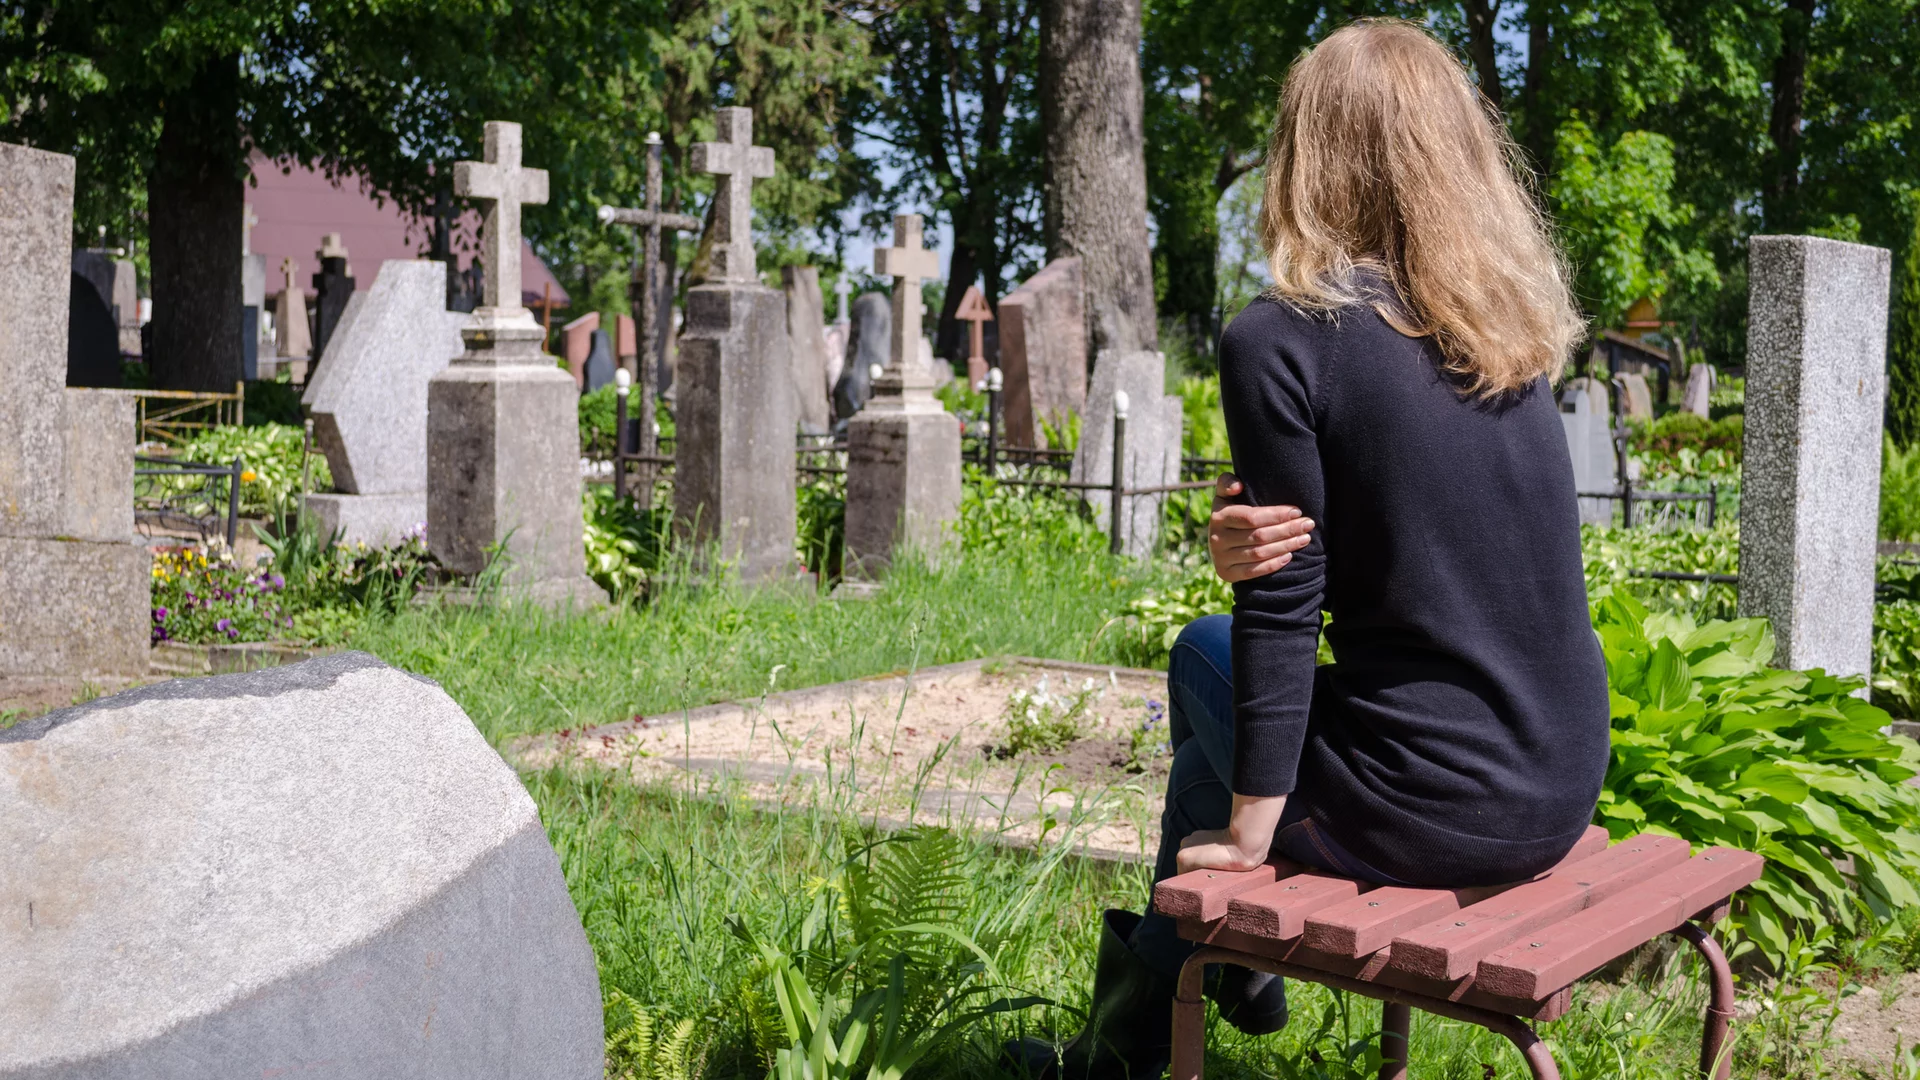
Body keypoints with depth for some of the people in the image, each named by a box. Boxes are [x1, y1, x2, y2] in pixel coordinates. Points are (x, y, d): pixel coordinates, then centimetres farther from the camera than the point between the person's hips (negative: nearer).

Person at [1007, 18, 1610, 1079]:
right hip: (1561, 798, 6)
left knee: (1207, 654, 25)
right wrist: (1251, 550, -6)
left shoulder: (1278, 338, -14)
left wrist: (1248, 832, -5)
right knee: (1212, 654, 27)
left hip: (1421, 811, -6)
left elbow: (1285, 605, -14)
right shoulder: (1516, 326, 6)